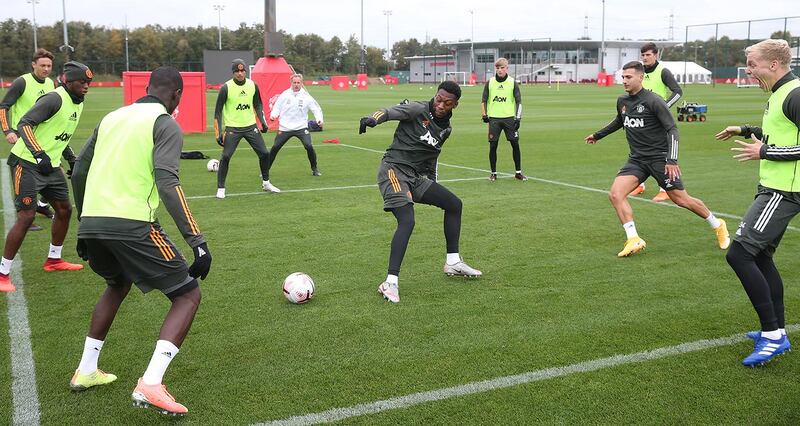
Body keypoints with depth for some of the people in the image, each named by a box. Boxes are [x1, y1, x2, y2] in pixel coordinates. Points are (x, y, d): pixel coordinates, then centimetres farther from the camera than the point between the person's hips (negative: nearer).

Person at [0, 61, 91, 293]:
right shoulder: (54, 99, -18)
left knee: (64, 209, 14)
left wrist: (72, 159, 20)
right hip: (27, 163, -9)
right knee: (26, 216, -11)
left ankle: (53, 260, 33)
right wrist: (39, 154, -35)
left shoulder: (78, 104, 11)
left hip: (51, 165, 9)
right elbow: (24, 123, -26)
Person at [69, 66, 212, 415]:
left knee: (117, 285, 34)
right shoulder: (165, 123, -2)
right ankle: (150, 385, -10)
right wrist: (198, 242, -18)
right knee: (188, 296, 5)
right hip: (131, 225, -7)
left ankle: (86, 371, 36)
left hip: (92, 223, 8)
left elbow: (79, 171, 23)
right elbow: (167, 183, -16)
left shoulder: (112, 117, 20)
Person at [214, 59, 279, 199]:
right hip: (232, 128, -4)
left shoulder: (252, 85, 1)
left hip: (251, 126, 4)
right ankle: (220, 189, 2)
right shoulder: (226, 88, -11)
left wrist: (262, 121, 8)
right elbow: (218, 111, -6)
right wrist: (218, 133, -12)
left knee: (264, 154, 3)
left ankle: (266, 183, 24)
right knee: (225, 157, -12)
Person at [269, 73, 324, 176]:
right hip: (285, 128, 2)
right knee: (275, 148, 3)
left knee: (309, 146, -18)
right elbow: (277, 106, 9)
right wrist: (273, 115, -9)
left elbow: (316, 108, 5)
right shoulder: (285, 94, 0)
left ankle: (314, 169, 2)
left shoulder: (306, 96, -3)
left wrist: (319, 119, -10)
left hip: (301, 127, -1)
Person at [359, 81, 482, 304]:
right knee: (407, 221, -25)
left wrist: (434, 185, 24)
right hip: (394, 170, -8)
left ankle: (453, 262, 24)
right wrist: (373, 119, -47)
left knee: (454, 204, 13)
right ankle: (390, 283, -22)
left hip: (417, 176, 9)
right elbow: (390, 111, -25)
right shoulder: (419, 109, -9)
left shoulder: (445, 128, 13)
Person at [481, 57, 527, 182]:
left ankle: (518, 172, 10)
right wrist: (484, 115, 0)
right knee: (493, 146, 0)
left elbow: (518, 101, 3)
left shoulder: (512, 82, 2)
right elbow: (484, 100, 10)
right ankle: (493, 173, 12)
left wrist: (518, 118, -4)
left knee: (515, 144, -1)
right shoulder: (489, 82, 4)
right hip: (494, 118, 0)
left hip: (509, 118, 0)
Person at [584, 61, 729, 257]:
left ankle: (718, 225, 25)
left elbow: (672, 129, -14)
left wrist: (672, 160, -22)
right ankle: (634, 240, -12)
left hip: (659, 158, -6)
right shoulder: (622, 101, 6)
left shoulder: (653, 101, -14)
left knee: (681, 199, 0)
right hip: (637, 159, 6)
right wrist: (598, 135, 35)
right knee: (615, 194, -16)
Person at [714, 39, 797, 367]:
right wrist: (747, 130, 29)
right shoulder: (780, 94, 15)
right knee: (760, 257, 16)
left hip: (782, 192, -11)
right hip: (773, 188, 11)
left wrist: (765, 151, -19)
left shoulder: (794, 95, -16)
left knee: (739, 253, -15)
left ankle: (772, 335, -9)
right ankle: (777, 333, 25)